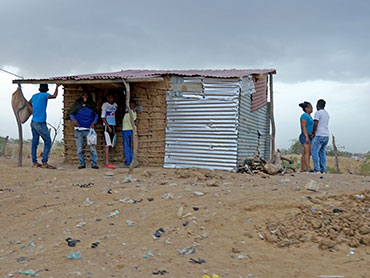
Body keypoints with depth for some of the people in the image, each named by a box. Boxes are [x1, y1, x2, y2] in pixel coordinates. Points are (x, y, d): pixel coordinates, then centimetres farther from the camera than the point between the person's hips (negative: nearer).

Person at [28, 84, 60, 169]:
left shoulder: (34, 96, 13)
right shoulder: (44, 95, -9)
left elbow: (29, 103, 32)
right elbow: (54, 96, -24)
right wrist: (57, 86, -9)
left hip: (33, 122, 8)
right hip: (40, 123, -8)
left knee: (35, 142, 9)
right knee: (48, 142, -2)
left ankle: (34, 162, 12)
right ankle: (44, 162, -6)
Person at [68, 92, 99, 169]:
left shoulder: (92, 105, 8)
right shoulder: (77, 104, 6)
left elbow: (96, 115, 15)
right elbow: (70, 113, 11)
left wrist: (94, 122, -1)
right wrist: (73, 119, -8)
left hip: (89, 130, 0)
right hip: (79, 130, 0)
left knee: (92, 148, -6)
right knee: (79, 149, 4)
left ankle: (94, 164, 0)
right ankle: (82, 164, 14)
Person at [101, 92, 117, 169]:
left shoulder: (115, 105, 13)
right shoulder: (105, 105, -5)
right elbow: (103, 117, -9)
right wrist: (108, 126, -15)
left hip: (113, 126, 6)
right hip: (107, 126, -6)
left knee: (110, 145, 5)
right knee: (108, 144, -13)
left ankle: (105, 163, 8)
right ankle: (107, 163, -17)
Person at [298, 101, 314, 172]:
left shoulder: (309, 116, 19)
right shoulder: (304, 115, -10)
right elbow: (303, 126, -18)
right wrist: (306, 137, -24)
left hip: (309, 137, 10)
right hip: (305, 136, -10)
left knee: (305, 153, 8)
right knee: (307, 152, -17)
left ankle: (302, 169, 10)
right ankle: (308, 169, -23)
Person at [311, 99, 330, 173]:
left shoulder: (318, 113, -10)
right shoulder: (327, 114, 17)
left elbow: (315, 124, -19)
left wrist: (313, 132, -3)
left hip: (319, 136, -8)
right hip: (326, 136, 8)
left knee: (314, 152, -5)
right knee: (322, 152, 9)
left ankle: (317, 169, -11)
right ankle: (323, 170, 7)